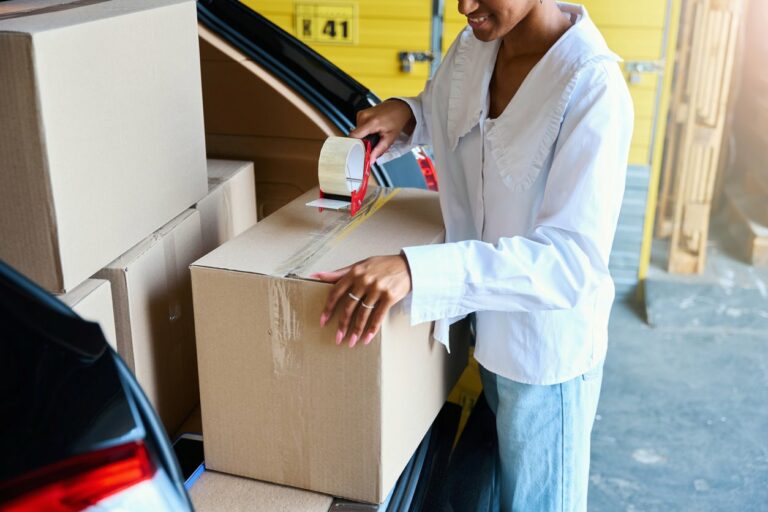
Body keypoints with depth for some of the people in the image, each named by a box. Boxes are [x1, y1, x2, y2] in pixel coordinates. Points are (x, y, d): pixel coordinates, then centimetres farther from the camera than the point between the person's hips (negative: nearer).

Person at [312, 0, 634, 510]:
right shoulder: (471, 49, -5)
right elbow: (436, 109, 18)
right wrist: (403, 114, -6)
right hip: (490, 327, 7)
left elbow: (574, 260, -35)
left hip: (546, 349, -6)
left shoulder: (592, 86, -28)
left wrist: (417, 269, -46)